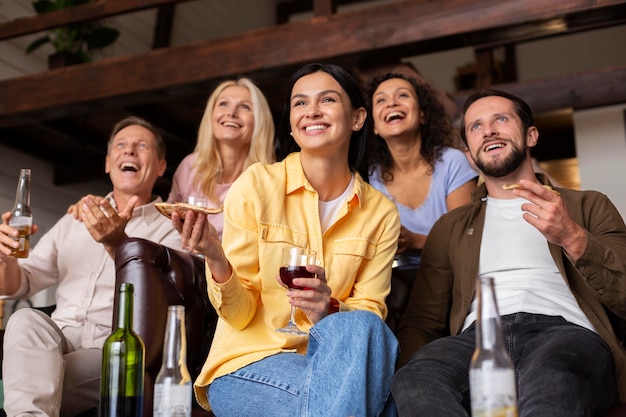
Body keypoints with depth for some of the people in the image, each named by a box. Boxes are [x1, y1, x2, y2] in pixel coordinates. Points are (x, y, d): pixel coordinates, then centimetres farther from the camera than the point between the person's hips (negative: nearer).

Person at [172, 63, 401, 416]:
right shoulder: (257, 185, -6)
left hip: (330, 356, 4)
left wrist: (331, 313, -22)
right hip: (248, 362, -3)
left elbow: (370, 313, 1)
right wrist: (218, 264, -27)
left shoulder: (381, 213, 3)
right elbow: (241, 314, -6)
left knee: (359, 329, -31)